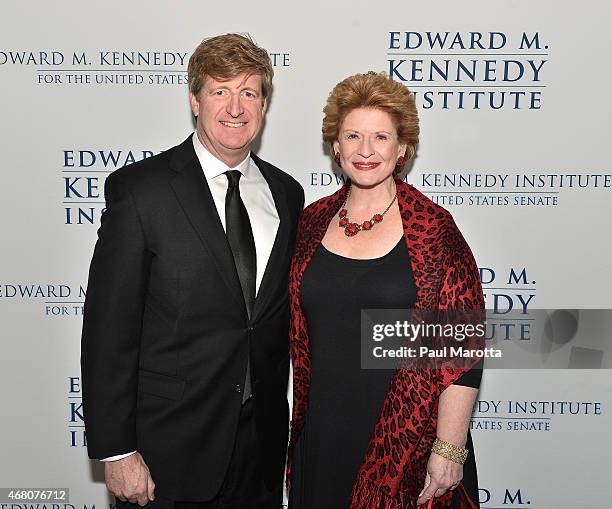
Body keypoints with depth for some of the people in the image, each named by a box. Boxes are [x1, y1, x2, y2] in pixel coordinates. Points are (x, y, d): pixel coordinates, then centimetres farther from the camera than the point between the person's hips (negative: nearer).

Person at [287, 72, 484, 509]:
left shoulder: (433, 228, -11)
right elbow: (300, 336, 9)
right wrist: (300, 422, 9)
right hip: (322, 438, 4)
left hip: (409, 439, -3)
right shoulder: (314, 221, 1)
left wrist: (449, 450, -13)